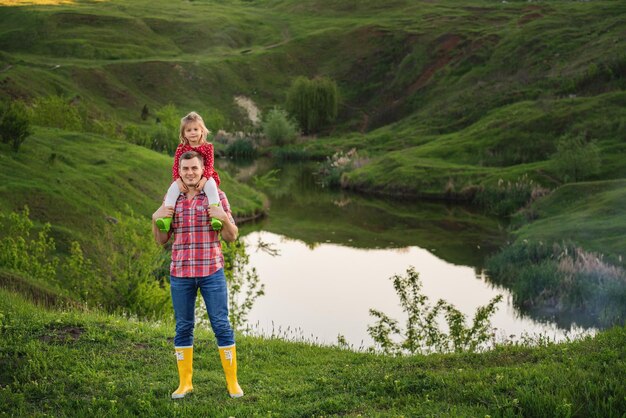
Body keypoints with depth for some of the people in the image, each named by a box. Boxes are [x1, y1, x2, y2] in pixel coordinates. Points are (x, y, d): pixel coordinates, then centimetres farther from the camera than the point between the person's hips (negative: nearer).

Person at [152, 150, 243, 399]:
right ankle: (185, 382, 18)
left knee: (221, 325, 0)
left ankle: (232, 381, 9)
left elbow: (231, 237, 1)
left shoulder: (217, 196, 1)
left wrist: (224, 218, -18)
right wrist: (156, 219, -6)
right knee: (183, 327, 8)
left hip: (211, 271, -2)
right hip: (180, 273, 2)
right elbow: (161, 240, 12)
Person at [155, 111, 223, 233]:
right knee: (173, 189, -26)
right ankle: (167, 218, -34)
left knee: (211, 185, -35)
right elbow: (176, 167, -3)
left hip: (204, 178, -1)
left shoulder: (207, 147, 0)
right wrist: (178, 180, -22)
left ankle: (215, 216, -40)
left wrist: (204, 179, -27)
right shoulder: (181, 148, 2)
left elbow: (209, 165, -8)